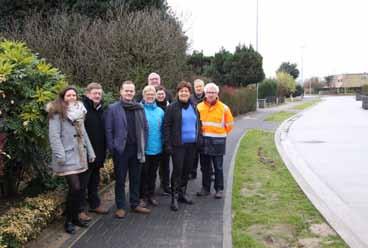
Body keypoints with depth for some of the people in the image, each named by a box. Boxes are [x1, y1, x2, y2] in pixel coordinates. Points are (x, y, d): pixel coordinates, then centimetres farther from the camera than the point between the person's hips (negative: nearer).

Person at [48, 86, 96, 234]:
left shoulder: (79, 112, 15)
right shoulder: (57, 114, -7)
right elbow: (54, 136, -15)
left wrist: (90, 151, 13)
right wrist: (60, 156, -22)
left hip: (80, 156, 7)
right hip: (68, 157, -7)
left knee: (79, 189, 9)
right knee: (75, 189, -12)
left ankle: (75, 217, 23)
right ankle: (68, 220, 5)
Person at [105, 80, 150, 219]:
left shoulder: (139, 108, 7)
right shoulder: (113, 108, -4)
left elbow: (145, 128, 10)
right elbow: (108, 130, -5)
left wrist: (143, 146, 4)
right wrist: (112, 148, -10)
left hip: (136, 149, 4)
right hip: (121, 149, -3)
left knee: (136, 178, 13)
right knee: (120, 179, 6)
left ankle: (135, 204, 25)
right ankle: (121, 207, 17)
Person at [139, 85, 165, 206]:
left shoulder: (160, 111, 7)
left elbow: (162, 129, 13)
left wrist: (163, 144, 7)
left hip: (156, 148, 4)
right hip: (143, 148, -4)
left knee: (153, 173, 15)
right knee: (143, 173, 4)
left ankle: (151, 195, 27)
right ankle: (142, 196, 18)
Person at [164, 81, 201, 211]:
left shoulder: (194, 107, 12)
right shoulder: (172, 108, -4)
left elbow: (198, 125, 19)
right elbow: (166, 126, -7)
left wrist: (199, 140, 11)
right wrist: (168, 144, -13)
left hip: (191, 144, 5)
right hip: (178, 145, -5)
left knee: (187, 170, 12)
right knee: (177, 170, -4)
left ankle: (182, 193, 25)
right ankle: (174, 197, 4)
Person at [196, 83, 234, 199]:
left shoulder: (224, 108, -2)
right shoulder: (199, 107, 2)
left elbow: (229, 125, 6)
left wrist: (221, 135, 6)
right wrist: (200, 134, 8)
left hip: (218, 142, -2)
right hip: (203, 141, 2)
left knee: (218, 167, 3)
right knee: (205, 166, 11)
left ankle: (219, 189, 14)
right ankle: (205, 188, 23)